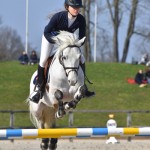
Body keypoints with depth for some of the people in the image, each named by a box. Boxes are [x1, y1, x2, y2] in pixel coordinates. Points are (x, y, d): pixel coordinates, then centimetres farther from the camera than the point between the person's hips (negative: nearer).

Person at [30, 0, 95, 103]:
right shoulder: (58, 16, -36)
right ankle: (40, 90, -5)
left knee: (81, 59, -4)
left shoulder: (81, 20, -26)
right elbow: (46, 32, -28)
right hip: (51, 36, -4)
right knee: (43, 60, -18)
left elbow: (82, 38, -17)